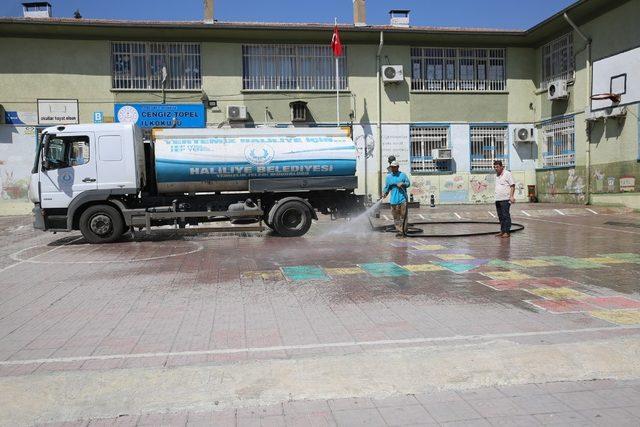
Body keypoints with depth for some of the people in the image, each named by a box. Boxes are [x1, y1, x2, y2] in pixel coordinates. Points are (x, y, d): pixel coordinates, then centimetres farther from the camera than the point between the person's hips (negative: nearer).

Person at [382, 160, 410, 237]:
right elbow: (387, 187, 12)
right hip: (393, 200, 2)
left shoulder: (402, 175, 6)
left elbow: (408, 183, 9)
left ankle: (404, 231, 4)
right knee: (396, 217, 1)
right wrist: (385, 194, -4)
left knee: (403, 216, -3)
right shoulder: (388, 176, 11)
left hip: (402, 199, -2)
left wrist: (402, 184, -11)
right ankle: (398, 231, 7)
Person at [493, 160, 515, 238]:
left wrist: (511, 196, -16)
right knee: (500, 216, 9)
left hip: (505, 199, -8)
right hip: (498, 199, 8)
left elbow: (512, 186, -7)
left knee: (506, 215, -8)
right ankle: (502, 231, 15)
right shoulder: (497, 175, 19)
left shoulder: (507, 174, -4)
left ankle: (507, 232, -5)